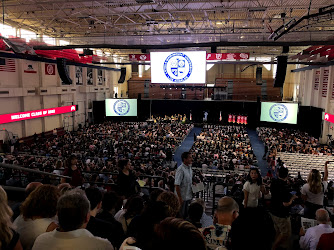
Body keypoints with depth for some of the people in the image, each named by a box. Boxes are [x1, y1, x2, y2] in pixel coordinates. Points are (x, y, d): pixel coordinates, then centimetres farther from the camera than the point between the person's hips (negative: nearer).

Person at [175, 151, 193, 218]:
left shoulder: (189, 168, 6)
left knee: (187, 215, 18)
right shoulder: (180, 169, -20)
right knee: (181, 216, 6)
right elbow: (177, 185, -21)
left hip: (189, 196, 8)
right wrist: (180, 198, -21)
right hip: (182, 197, -7)